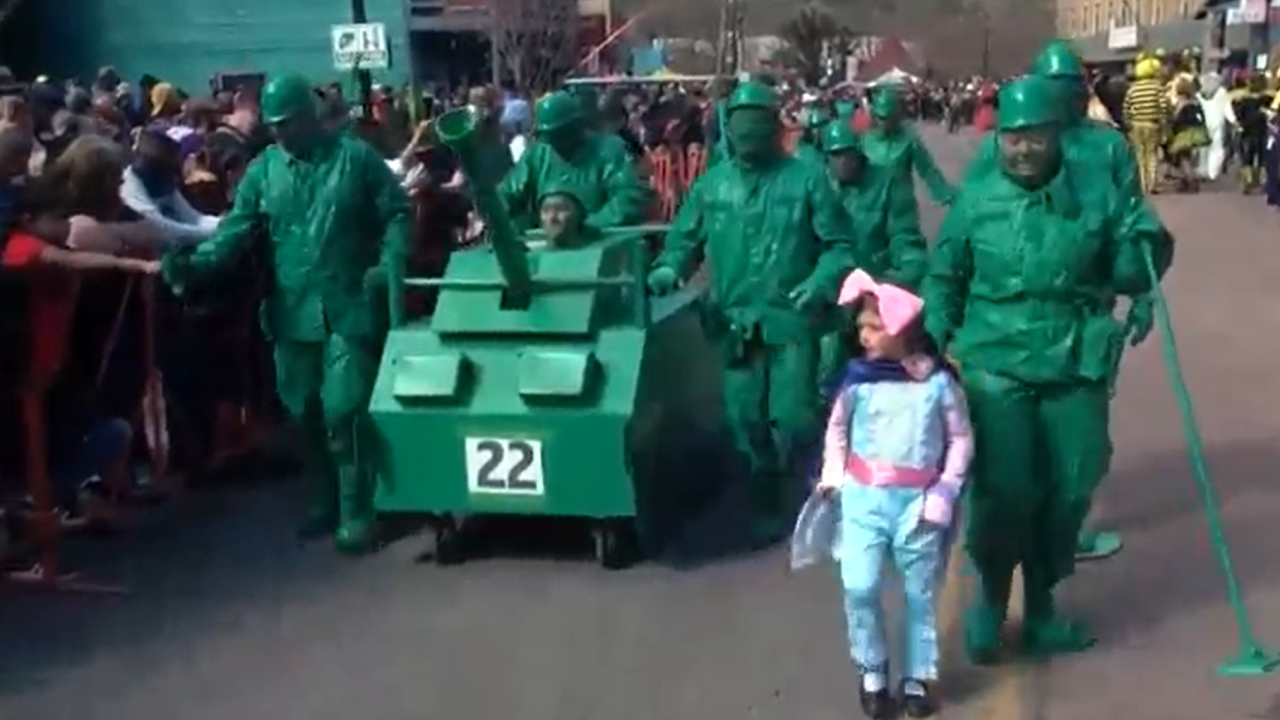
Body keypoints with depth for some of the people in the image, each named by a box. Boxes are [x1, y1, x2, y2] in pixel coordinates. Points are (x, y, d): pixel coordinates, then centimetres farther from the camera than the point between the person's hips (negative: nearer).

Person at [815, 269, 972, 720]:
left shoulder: (938, 382, -8)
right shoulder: (857, 379, -5)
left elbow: (961, 439, 1)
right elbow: (837, 430, 10)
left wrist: (944, 493, -6)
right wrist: (833, 478, 2)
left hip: (917, 501, 0)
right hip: (863, 498, 0)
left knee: (920, 594, 10)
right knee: (860, 588, -7)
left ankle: (918, 677, 26)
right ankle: (872, 673, 14)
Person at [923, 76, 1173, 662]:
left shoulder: (1096, 194, -1)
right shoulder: (975, 201, -3)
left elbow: (1131, 278, 5)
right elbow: (943, 279, 9)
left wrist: (1146, 240, -14)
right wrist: (932, 339, -2)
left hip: (1076, 369, 2)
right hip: (997, 367, -2)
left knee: (1068, 491, 10)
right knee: (1005, 491, -7)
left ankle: (1041, 606, 33)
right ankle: (991, 598, 21)